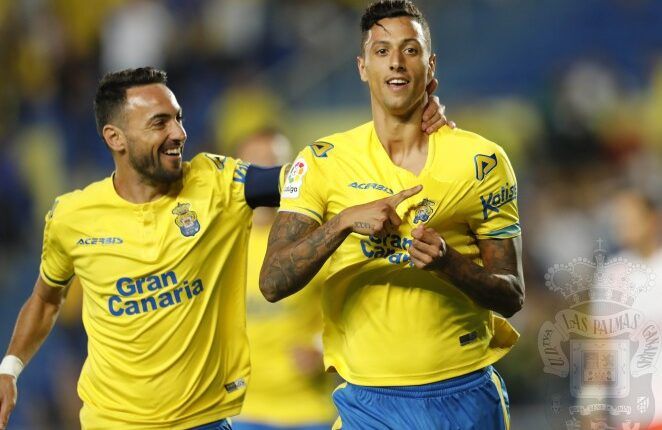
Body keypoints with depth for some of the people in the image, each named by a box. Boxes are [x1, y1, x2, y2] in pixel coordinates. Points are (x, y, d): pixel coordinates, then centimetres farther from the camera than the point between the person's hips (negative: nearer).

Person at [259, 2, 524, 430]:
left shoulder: (482, 160, 1)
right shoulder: (322, 162, 2)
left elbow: (512, 295, 1)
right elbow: (273, 283, -8)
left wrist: (448, 263, -18)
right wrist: (345, 222, -22)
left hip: (465, 395, 0)